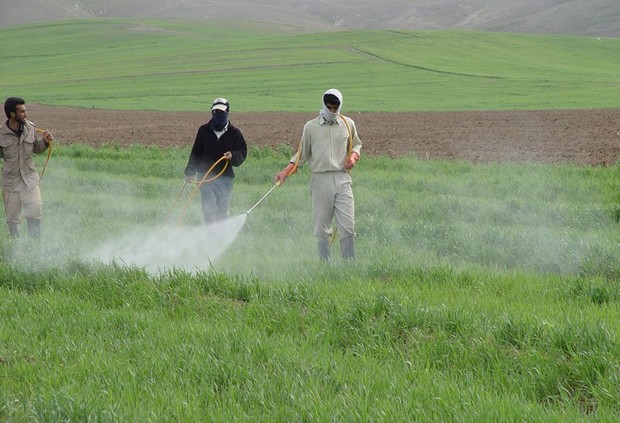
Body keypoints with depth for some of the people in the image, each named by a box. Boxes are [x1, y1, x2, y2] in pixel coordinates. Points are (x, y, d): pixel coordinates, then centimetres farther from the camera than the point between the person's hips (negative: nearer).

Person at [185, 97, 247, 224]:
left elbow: (242, 153, 2)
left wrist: (232, 156, -20)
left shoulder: (234, 133, 5)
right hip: (206, 176, -1)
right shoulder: (204, 130, 7)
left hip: (225, 177, 1)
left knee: (222, 211, 5)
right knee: (208, 208, -15)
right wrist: (190, 172, 11)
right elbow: (196, 153, 13)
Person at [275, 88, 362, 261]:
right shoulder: (311, 126, 6)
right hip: (321, 180, -1)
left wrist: (354, 156, 3)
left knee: (347, 225, -7)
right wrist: (286, 172, 2)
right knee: (322, 227, -1)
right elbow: (302, 154, 12)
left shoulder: (348, 124, 10)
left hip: (342, 180, 1)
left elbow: (356, 144, 25)